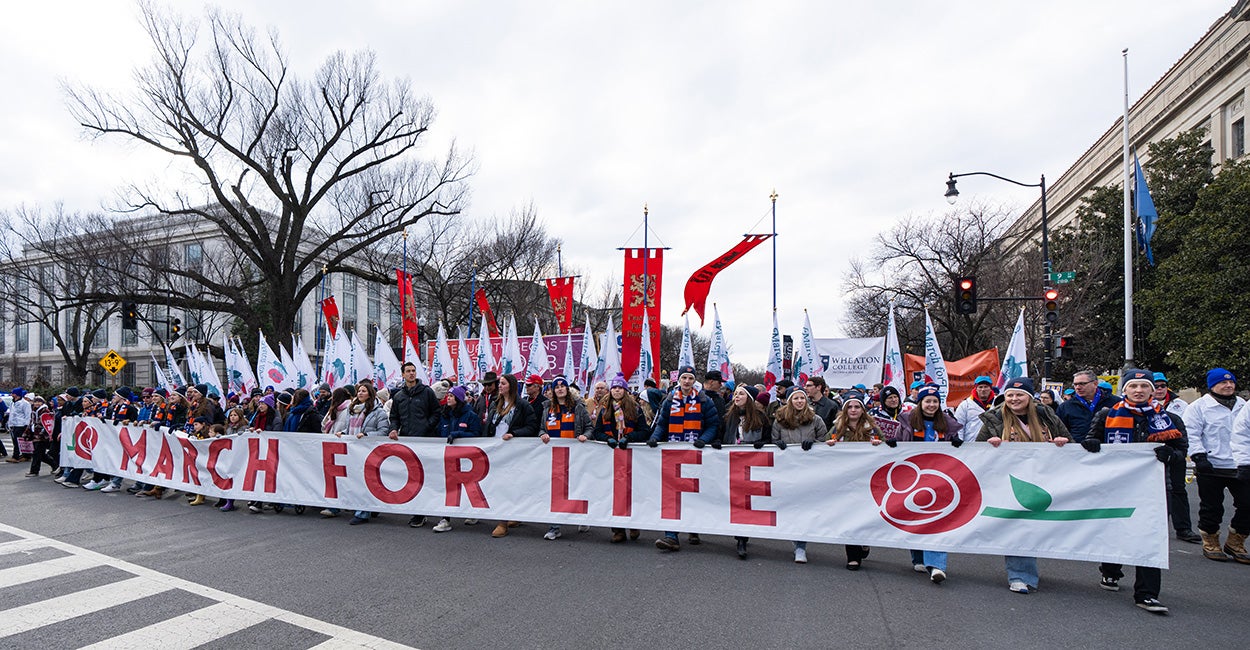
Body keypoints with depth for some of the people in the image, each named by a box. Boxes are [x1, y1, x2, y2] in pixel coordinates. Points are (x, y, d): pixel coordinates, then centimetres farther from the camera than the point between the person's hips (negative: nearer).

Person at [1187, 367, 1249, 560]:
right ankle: (1210, 543, 19)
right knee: (1211, 508, 4)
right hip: (1211, 467, -5)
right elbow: (1191, 434, -8)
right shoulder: (1199, 406, -4)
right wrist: (1199, 456, -17)